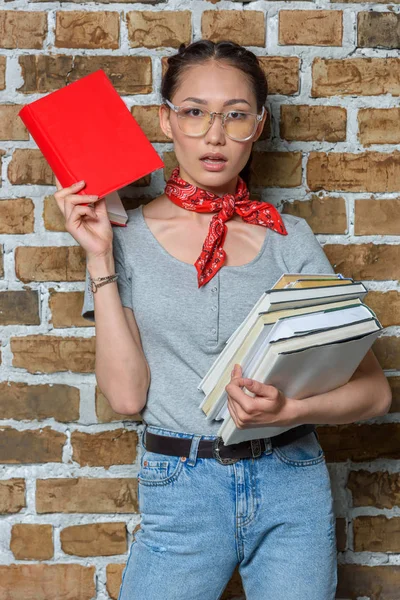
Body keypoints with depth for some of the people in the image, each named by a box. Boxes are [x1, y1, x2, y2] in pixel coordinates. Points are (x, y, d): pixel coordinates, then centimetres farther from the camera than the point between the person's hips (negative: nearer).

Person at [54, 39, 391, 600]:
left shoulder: (291, 239, 0)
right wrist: (101, 259, -12)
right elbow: (127, 395, -10)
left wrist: (290, 410, -20)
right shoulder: (126, 239, -1)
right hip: (180, 491, -1)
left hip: (293, 486, 1)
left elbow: (373, 389, -2)